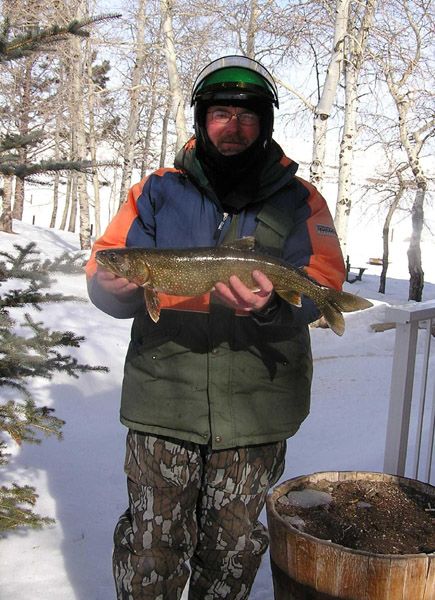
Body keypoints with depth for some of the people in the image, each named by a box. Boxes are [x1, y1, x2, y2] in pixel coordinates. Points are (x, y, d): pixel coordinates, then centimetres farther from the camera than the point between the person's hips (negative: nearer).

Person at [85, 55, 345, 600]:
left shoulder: (299, 201, 5)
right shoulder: (158, 191, 6)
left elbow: (322, 281, -7)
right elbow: (103, 277, 0)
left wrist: (271, 303, -31)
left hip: (256, 409, 1)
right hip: (162, 403, 0)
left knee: (233, 548, 15)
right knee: (152, 553, 5)